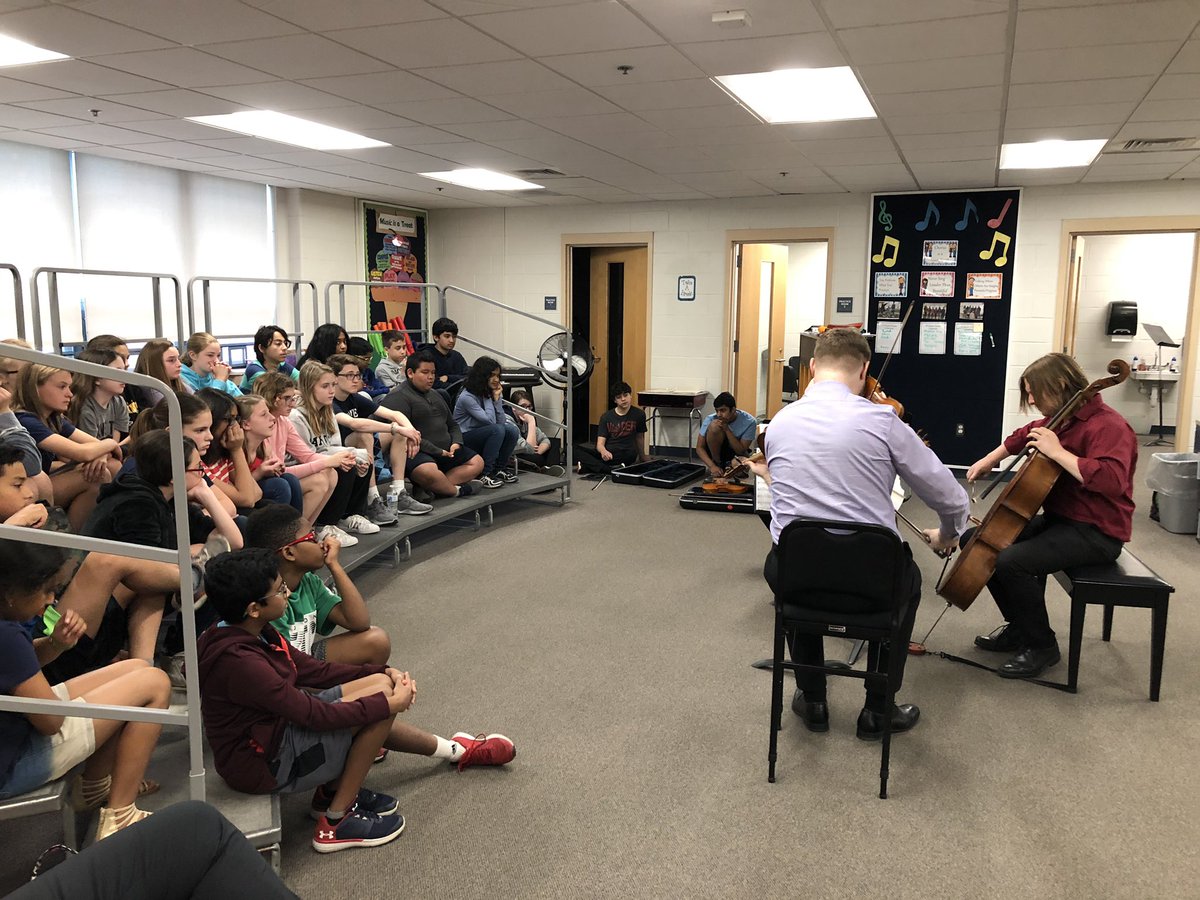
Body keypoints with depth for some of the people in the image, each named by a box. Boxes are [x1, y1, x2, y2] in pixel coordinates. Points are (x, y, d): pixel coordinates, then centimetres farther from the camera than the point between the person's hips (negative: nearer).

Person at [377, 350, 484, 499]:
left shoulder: (435, 395, 23)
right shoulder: (398, 397, -7)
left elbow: (452, 424, 28)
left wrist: (456, 442, 3)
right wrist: (437, 451, -19)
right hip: (416, 452, -9)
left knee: (477, 462, -1)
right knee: (428, 471, -39)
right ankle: (457, 490, -11)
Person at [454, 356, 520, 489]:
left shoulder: (489, 392, 4)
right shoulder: (467, 397, -19)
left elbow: (501, 421, -4)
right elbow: (490, 421, -25)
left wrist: (496, 398, -11)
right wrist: (488, 398, -15)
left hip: (482, 435, 7)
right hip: (464, 438, -7)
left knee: (512, 430, -18)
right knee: (497, 429, -32)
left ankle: (499, 469, -2)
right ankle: (485, 474, -25)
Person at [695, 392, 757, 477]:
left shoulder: (749, 422, -23)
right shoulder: (710, 419, -22)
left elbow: (741, 451, -22)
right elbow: (699, 448, -19)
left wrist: (727, 430, -33)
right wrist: (712, 466, -35)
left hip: (735, 453, 0)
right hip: (715, 451, 0)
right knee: (714, 426, -30)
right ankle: (717, 463, -13)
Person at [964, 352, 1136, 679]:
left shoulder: (1108, 425, -19)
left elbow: (1110, 480, -36)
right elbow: (1023, 436, 30)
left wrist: (1057, 451, -31)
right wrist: (987, 461, 23)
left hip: (1095, 533, -10)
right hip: (1057, 519, 10)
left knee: (1010, 562, -30)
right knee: (977, 540, 6)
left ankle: (1042, 645, -7)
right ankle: (1019, 627, 17)